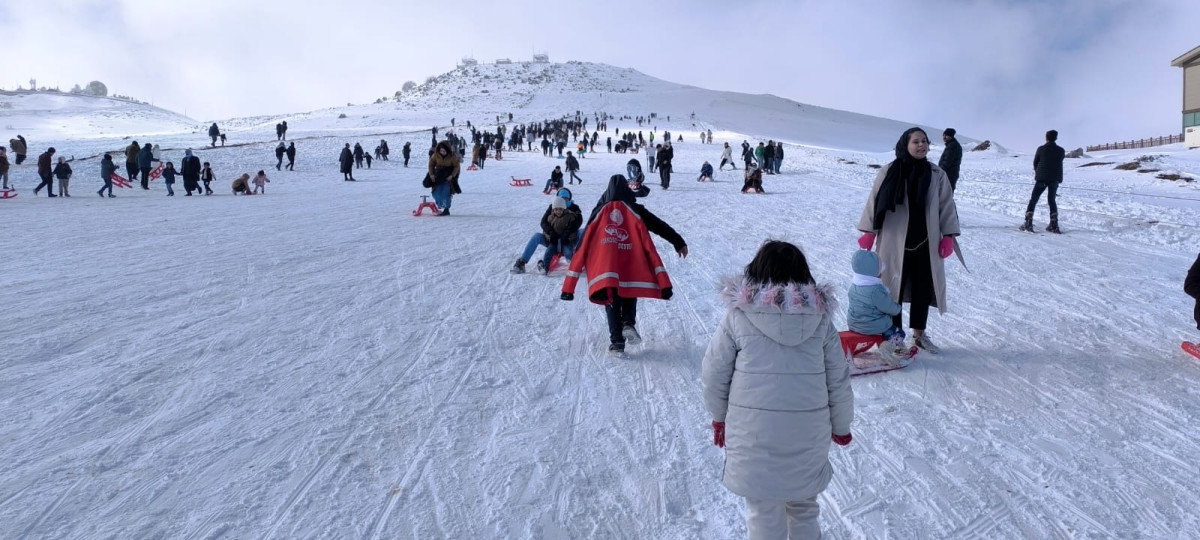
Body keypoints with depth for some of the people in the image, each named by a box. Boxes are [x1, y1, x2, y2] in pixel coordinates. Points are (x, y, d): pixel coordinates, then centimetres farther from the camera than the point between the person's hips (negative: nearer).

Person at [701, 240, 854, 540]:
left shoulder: (738, 316, -8)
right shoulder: (820, 318, -2)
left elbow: (713, 374, -2)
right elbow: (838, 381, 4)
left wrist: (719, 416, 15)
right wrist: (841, 426, 19)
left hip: (753, 432, -2)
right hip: (808, 433, 2)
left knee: (764, 514, 13)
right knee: (803, 507, 24)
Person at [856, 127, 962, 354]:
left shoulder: (937, 175, 4)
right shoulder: (889, 172, -5)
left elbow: (947, 206, 6)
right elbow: (874, 201, -2)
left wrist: (948, 236, -1)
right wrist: (868, 232, -4)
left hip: (926, 243, 3)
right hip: (894, 242, -3)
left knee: (923, 288, 11)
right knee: (893, 287, 4)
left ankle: (919, 334, 27)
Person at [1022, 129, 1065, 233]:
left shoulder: (1041, 149, -6)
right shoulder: (1061, 151, 1)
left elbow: (1035, 163, 3)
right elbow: (1059, 164, 10)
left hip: (1041, 178, -3)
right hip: (1055, 179, 3)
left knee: (1033, 200, 3)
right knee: (1052, 200, 14)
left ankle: (1028, 223, -8)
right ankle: (1054, 225, 7)